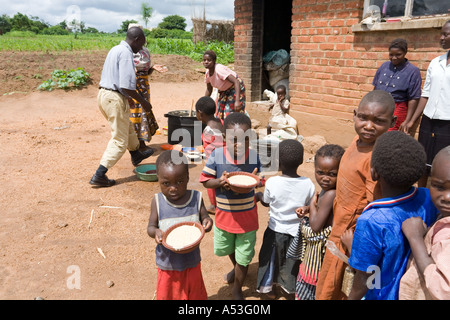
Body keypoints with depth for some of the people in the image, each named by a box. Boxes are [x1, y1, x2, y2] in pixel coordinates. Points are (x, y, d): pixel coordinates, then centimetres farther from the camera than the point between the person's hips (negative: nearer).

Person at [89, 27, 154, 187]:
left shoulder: (115, 49, 14)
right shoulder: (126, 53, -16)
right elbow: (126, 85, -24)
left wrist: (128, 98, 27)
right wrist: (143, 101, -13)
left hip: (103, 94, 10)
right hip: (115, 98, -10)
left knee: (127, 127, 29)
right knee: (119, 140, -1)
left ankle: (136, 154, 52)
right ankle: (99, 176, -2)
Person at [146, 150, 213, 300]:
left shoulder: (196, 198, -12)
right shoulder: (157, 201, -14)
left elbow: (204, 217, -1)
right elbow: (150, 227, -6)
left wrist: (207, 222, -24)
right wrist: (155, 232, -28)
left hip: (192, 262, 1)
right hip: (167, 264, -1)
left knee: (195, 294, 23)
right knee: (167, 294, 21)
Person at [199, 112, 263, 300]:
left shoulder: (254, 156, -17)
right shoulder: (216, 155, -17)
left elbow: (260, 181, -5)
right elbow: (205, 180, -9)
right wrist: (219, 182, -29)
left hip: (247, 217, -1)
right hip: (224, 214, 2)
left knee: (243, 258, 14)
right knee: (228, 249, 29)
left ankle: (237, 289, 42)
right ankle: (236, 268, 64)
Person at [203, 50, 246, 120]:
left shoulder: (219, 69, -32)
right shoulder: (207, 73, -9)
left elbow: (236, 82, -39)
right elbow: (209, 89, 8)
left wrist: (237, 101, -48)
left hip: (236, 88, -8)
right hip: (224, 91, 8)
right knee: (220, 115, 9)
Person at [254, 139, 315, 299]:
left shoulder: (272, 182, -22)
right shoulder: (308, 184, -19)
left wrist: (259, 195, 17)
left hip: (276, 230, -1)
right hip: (297, 232, 1)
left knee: (271, 258, 22)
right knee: (293, 261, 23)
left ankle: (269, 288, 39)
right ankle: (290, 289, 42)